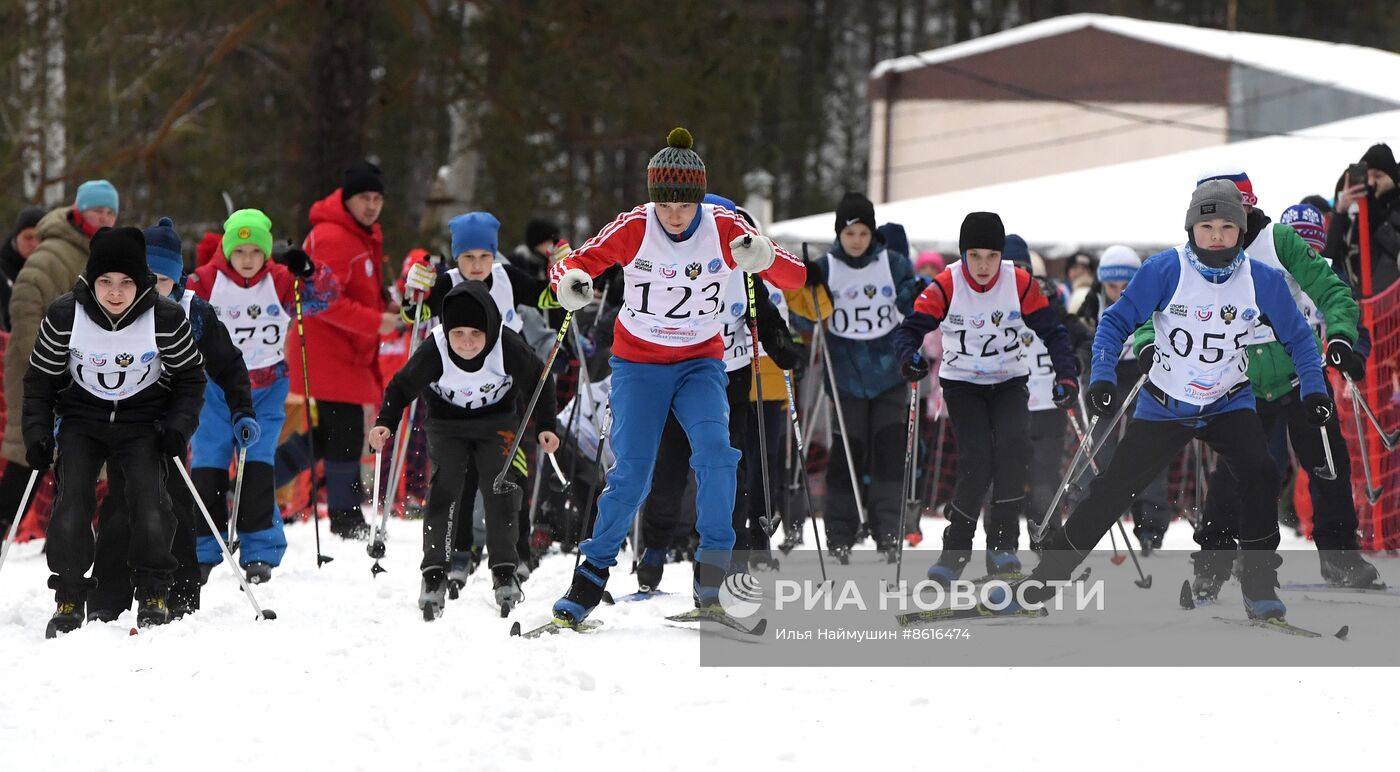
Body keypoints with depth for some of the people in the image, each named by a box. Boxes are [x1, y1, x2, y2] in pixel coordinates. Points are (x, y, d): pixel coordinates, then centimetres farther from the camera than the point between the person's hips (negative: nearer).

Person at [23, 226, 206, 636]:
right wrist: (37, 433, -9)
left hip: (144, 422, -1)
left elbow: (191, 376, -1)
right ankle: (68, 599, -1)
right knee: (72, 499, -15)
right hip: (82, 421, 1)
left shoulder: (167, 318, -17)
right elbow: (40, 378, -2)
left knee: (149, 497, -18)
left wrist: (178, 425, -13)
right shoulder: (64, 316, -16)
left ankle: (154, 596, -1)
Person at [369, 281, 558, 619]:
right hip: (447, 422, -1)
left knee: (500, 488, -8)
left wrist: (545, 426, -15)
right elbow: (402, 387, -16)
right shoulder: (434, 353, -32)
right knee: (444, 487, -14)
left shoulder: (509, 348, -31)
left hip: (497, 418, 1)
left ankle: (504, 570, 6)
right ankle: (434, 572, -9)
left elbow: (540, 381, -12)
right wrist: (385, 423, -29)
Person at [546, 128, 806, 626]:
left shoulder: (724, 229, -13)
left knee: (714, 449, -24)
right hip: (639, 365, -1)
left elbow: (795, 278, -15)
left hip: (700, 364, 1)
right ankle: (593, 573, 5)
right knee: (630, 475, -11)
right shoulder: (634, 229, -15)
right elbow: (572, 266, -12)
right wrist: (570, 283, -36)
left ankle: (713, 566, -15)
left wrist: (763, 257, -37)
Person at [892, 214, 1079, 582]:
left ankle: (1002, 544, -16)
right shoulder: (946, 287, -14)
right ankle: (955, 550, -4)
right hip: (962, 383, -1)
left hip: (1009, 383, 1)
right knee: (977, 460, -19)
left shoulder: (1020, 283, -11)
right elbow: (911, 328, -15)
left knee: (1013, 444, -25)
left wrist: (1066, 375, -20)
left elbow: (1052, 331, -6)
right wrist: (910, 358, -37)